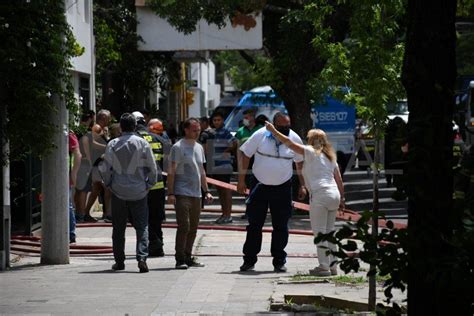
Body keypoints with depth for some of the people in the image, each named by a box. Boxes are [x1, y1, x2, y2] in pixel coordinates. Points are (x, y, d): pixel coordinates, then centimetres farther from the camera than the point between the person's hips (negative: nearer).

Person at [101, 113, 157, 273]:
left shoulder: (112, 145, -3)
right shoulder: (142, 143, -5)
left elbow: (105, 168, 0)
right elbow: (152, 168, -2)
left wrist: (109, 184, 13)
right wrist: (149, 184, 9)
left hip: (118, 191, 1)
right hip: (138, 191, -1)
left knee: (118, 228, 11)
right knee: (142, 227, 2)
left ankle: (119, 261, 14)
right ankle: (142, 258, -15)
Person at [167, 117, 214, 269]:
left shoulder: (199, 147, 17)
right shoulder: (178, 147, -6)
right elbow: (171, 171, -8)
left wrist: (206, 191, 19)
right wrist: (170, 193, -15)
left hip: (196, 194, 7)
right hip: (182, 193, -7)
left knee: (193, 228, 8)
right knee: (184, 226, -13)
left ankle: (187, 257, 16)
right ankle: (180, 259, -10)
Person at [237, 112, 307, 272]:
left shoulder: (294, 139, -4)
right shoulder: (260, 135, -10)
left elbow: (300, 162, 9)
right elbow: (245, 154, -2)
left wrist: (302, 185, 7)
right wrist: (241, 180, -5)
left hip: (282, 188, 1)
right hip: (260, 186, -1)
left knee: (281, 226, 4)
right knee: (254, 224, 2)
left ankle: (279, 261, 12)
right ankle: (249, 260, 10)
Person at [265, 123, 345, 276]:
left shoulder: (311, 152, -1)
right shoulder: (330, 156, 20)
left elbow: (288, 143, -5)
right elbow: (339, 180, 18)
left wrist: (273, 130, 3)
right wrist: (341, 198, 23)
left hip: (320, 194, -8)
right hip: (334, 194, 8)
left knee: (319, 232, -5)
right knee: (329, 231, 13)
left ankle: (324, 266, -8)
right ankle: (332, 266, 14)